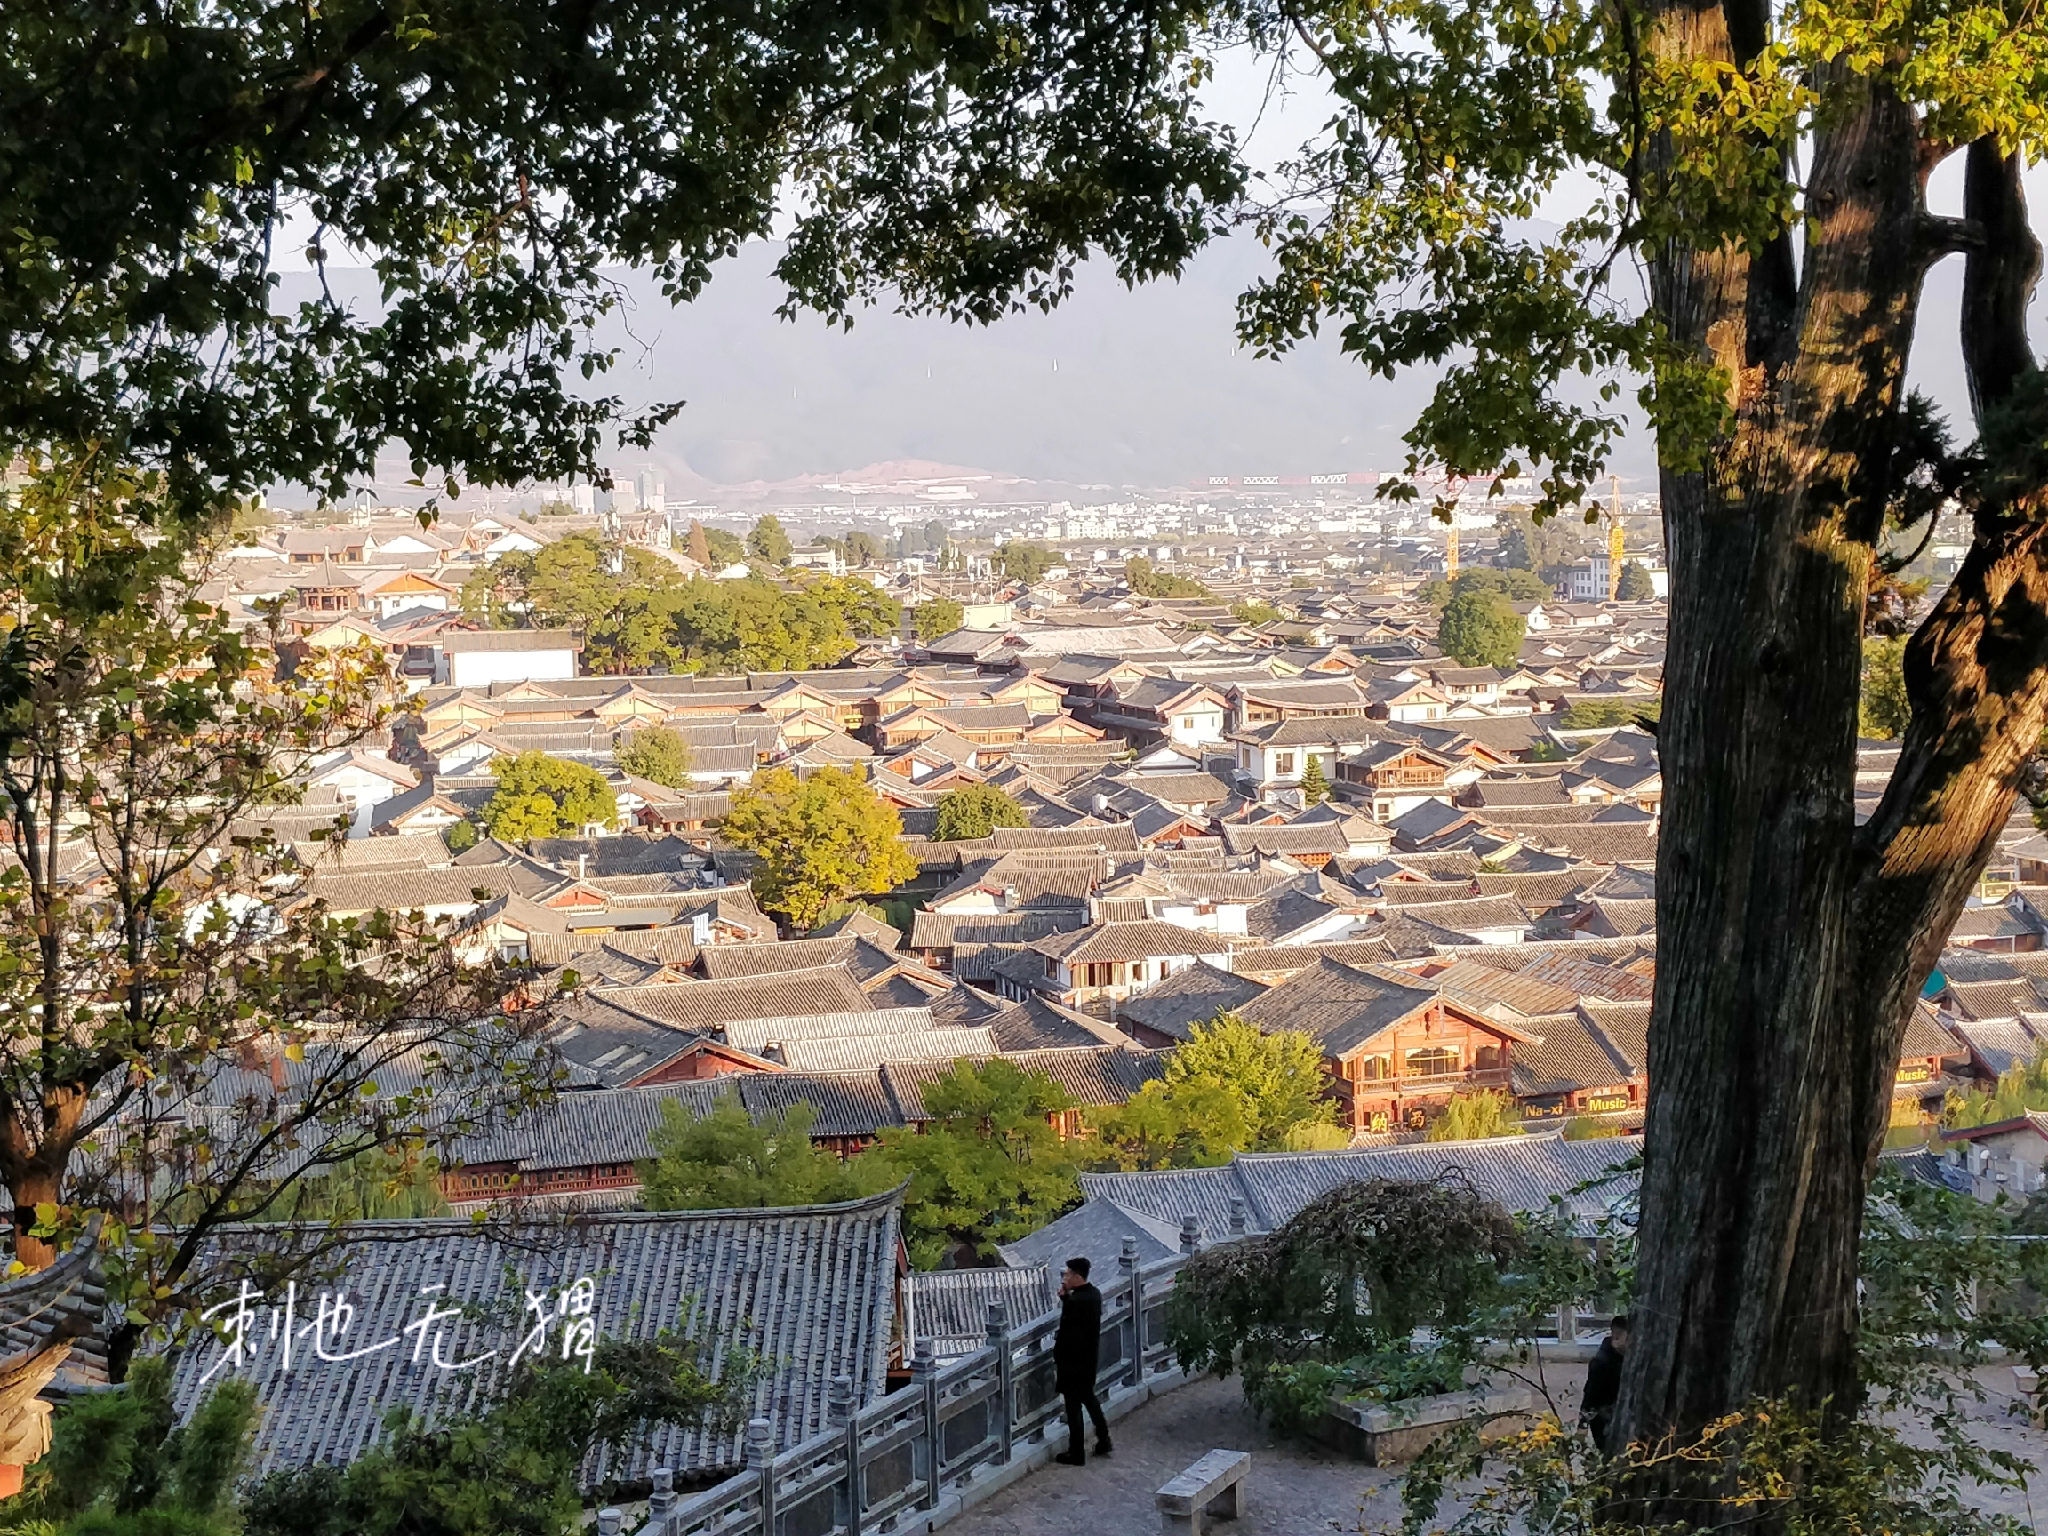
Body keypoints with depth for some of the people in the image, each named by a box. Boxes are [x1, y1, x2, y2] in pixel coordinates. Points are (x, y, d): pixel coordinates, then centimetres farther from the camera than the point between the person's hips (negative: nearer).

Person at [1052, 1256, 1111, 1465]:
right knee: (1088, 1398, 25)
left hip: (1074, 1361, -9)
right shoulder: (1094, 1294, 1)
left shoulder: (1075, 1302, -27)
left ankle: (1076, 1454, 13)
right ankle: (1103, 1441, 33)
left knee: (1074, 1406, 4)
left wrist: (1057, 1359, -10)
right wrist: (1065, 1295, 1)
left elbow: (1066, 1333, -24)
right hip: (1090, 1358, 9)